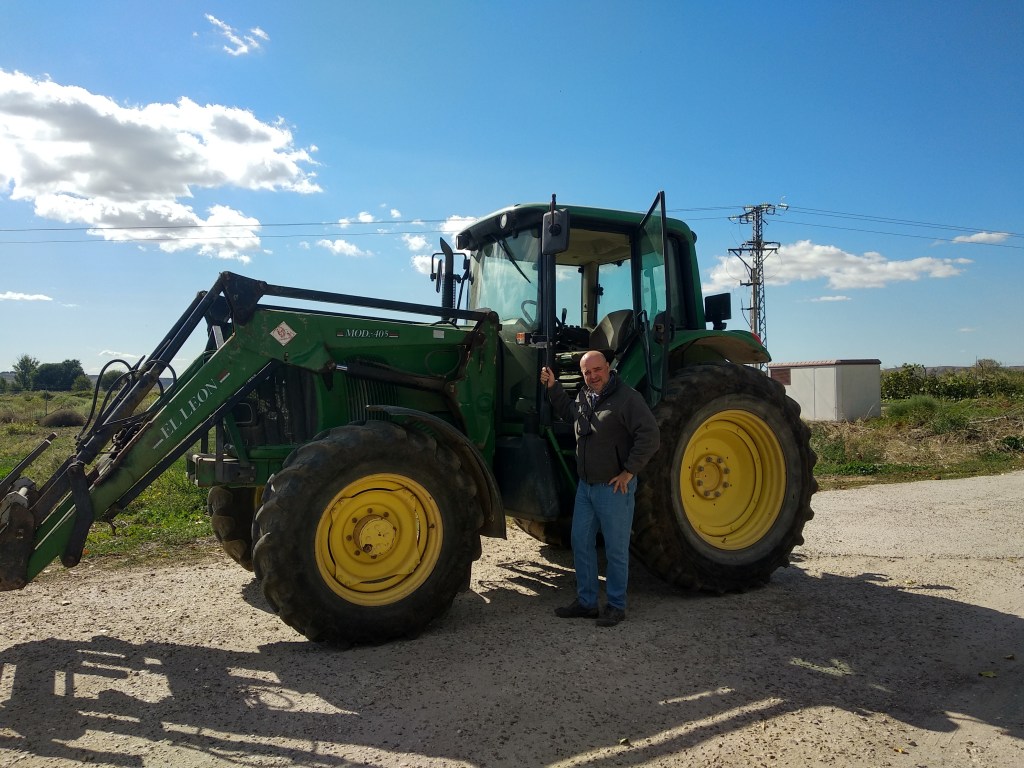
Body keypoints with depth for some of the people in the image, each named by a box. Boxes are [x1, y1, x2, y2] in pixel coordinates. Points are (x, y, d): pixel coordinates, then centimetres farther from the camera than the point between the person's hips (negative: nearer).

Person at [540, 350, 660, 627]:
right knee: (581, 543, 13)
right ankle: (586, 603, 26)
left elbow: (650, 436, -21)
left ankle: (615, 606, 19)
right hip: (586, 485, 8)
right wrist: (553, 387, 18)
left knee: (616, 549, 5)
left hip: (614, 488, -8)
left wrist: (629, 472, -18)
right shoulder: (584, 396, 8)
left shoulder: (626, 397, -16)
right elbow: (567, 412, 31)